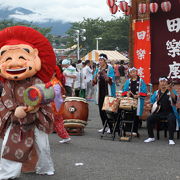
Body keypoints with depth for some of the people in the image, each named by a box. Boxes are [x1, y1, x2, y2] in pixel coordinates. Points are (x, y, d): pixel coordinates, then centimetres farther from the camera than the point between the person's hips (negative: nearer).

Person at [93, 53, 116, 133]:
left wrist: (104, 74, -28)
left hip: (108, 93, -6)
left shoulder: (110, 69, -5)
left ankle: (111, 127, 1)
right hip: (100, 93, 6)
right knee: (101, 110, 7)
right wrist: (96, 75, -12)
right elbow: (94, 82, 8)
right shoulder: (98, 69, 11)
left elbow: (110, 81, -15)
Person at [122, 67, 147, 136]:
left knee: (136, 115, -6)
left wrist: (138, 95, -14)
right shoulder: (128, 81, 15)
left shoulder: (141, 81, 4)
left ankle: (135, 131, -2)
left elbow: (143, 91, -2)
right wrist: (127, 93, -6)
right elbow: (124, 90, 14)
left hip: (137, 100, -3)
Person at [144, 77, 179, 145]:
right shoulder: (156, 93, 12)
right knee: (149, 119, -18)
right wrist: (150, 104, 0)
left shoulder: (171, 92, -1)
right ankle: (151, 137, -1)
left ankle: (171, 139, -23)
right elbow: (152, 101, 24)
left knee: (171, 119, -35)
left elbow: (174, 99, -22)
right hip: (159, 112, 4)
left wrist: (171, 91, -38)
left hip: (169, 112, -4)